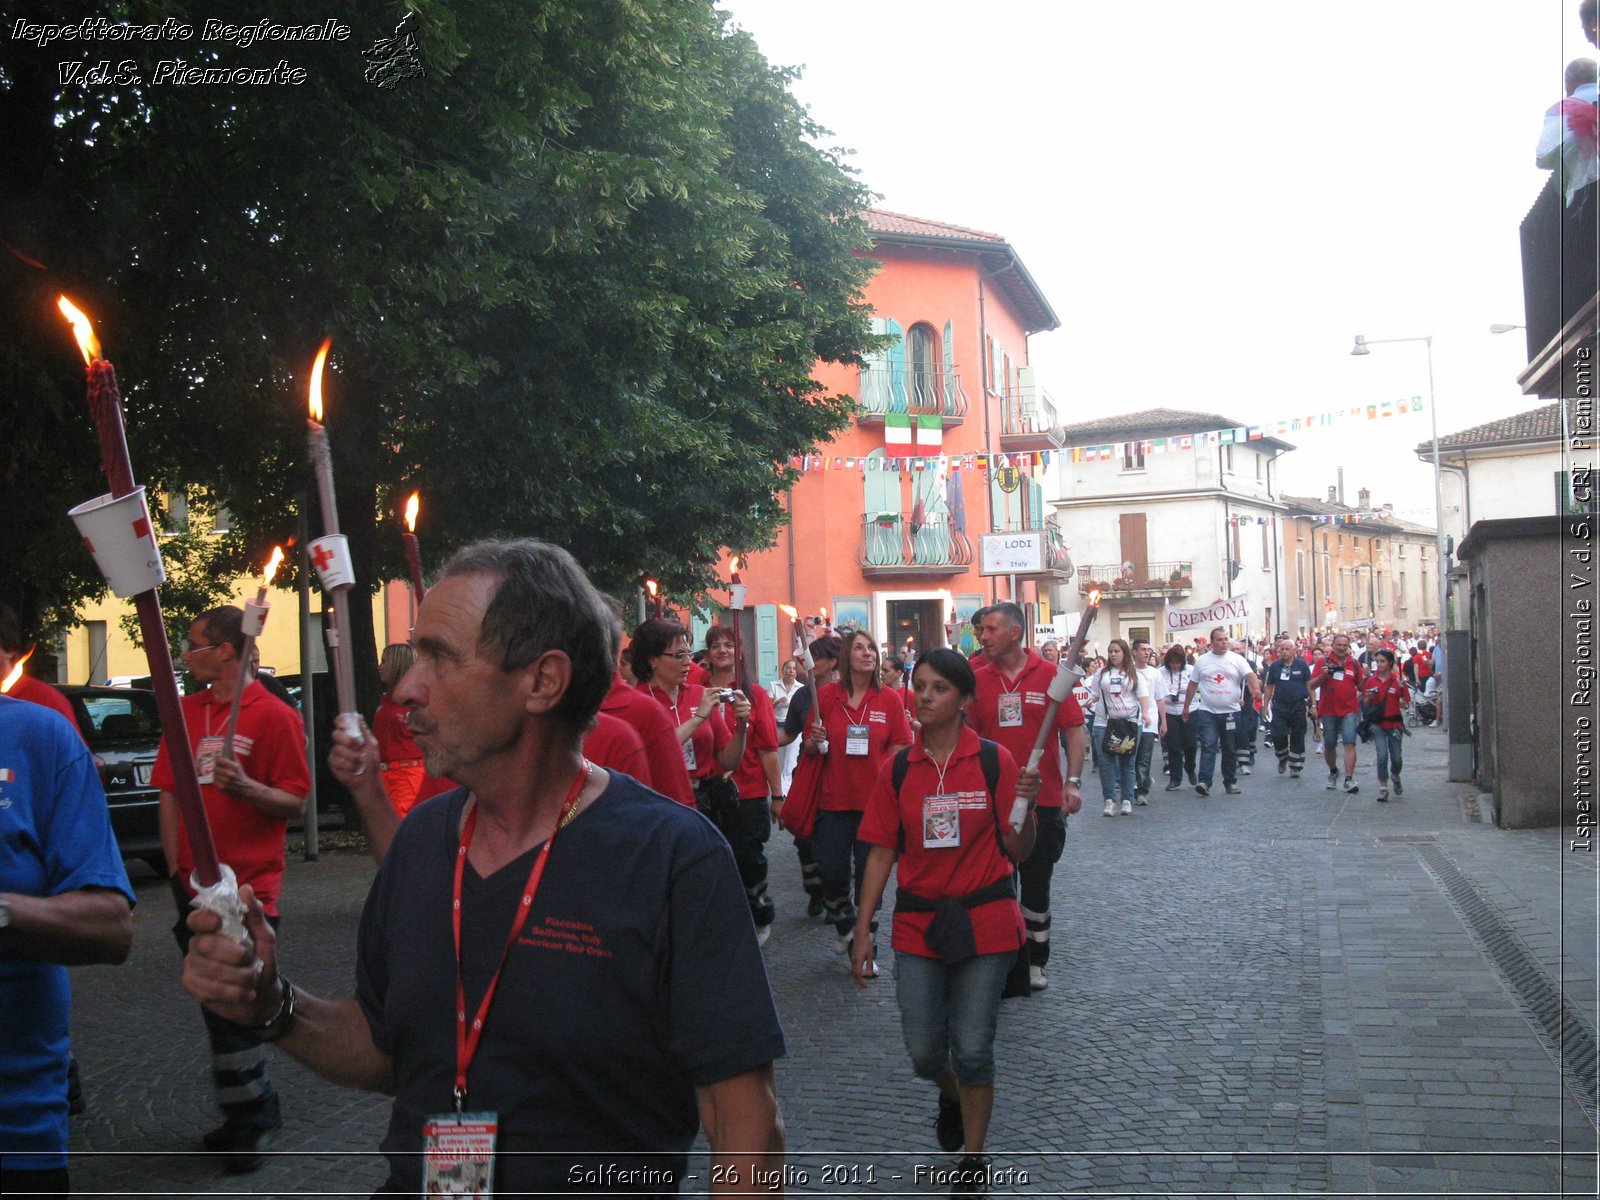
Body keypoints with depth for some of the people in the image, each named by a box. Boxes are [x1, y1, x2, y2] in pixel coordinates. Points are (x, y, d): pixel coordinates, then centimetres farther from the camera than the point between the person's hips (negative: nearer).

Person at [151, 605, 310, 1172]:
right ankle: (255, 1110, 27)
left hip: (249, 885, -6)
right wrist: (176, 870, 4)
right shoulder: (187, 711, 11)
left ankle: (249, 1123, 11)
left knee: (233, 1008, -5)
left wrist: (245, 786, -25)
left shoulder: (275, 716, -8)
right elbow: (169, 792, 12)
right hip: (194, 885, 6)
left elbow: (297, 804, -8)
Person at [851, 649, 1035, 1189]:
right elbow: (881, 853, 3)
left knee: (973, 1050, 3)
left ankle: (972, 1155, 24)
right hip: (918, 925, 2)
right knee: (923, 1051, 6)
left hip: (984, 921, -2)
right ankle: (951, 1096, 42)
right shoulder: (898, 769, 0)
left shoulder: (994, 762, -6)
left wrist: (1028, 808, -24)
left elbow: (1017, 852, -5)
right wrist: (862, 931, 1)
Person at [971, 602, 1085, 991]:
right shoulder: (978, 679, 1)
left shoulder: (1049, 675, -6)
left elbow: (1073, 730, -5)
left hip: (1044, 799, -2)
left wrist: (1073, 782, -12)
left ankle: (1033, 963, 24)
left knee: (1037, 884, 10)